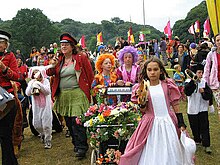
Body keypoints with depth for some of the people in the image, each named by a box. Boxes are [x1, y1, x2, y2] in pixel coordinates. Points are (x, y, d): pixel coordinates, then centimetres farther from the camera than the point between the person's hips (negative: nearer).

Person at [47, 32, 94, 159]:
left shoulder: (81, 57, -3)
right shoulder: (59, 60, 14)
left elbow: (90, 74, -2)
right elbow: (49, 73, 10)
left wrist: (90, 89, -3)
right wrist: (53, 65, -9)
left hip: (77, 95, -6)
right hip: (63, 95, 6)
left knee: (77, 121, -10)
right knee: (68, 121, 12)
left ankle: (81, 147, -1)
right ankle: (76, 143, 26)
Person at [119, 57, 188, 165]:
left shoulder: (167, 85, -1)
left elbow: (175, 105, 2)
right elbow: (143, 110, -1)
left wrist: (181, 124, 0)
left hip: (168, 122, 0)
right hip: (151, 124, 0)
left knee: (170, 154, 8)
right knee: (151, 154, 6)